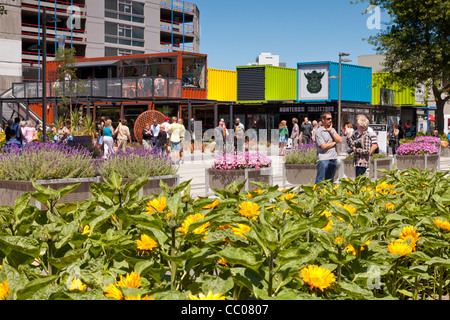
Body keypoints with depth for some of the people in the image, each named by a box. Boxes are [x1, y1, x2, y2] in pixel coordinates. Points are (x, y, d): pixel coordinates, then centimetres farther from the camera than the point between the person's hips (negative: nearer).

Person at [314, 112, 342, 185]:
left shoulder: (332, 129, 15)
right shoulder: (319, 131, -6)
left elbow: (340, 140, 2)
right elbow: (323, 146, -14)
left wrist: (331, 131, -3)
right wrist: (334, 142, -1)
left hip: (334, 159, 7)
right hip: (324, 159, -7)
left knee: (330, 181, 12)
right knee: (320, 181, -7)